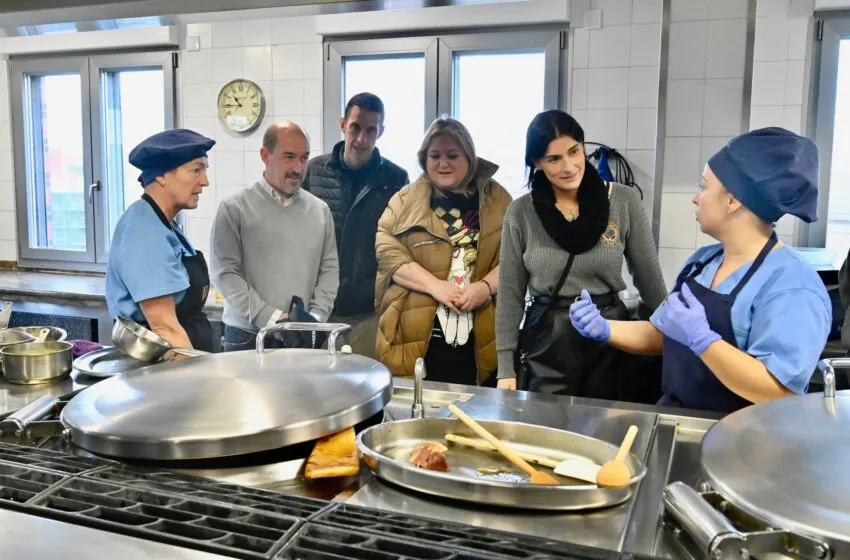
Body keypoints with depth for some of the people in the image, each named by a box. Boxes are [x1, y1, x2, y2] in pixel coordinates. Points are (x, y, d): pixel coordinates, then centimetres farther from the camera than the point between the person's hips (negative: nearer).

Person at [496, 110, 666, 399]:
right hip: (545, 344, 0)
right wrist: (506, 368, -2)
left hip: (610, 339, 0)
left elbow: (651, 281, 3)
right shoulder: (520, 212, -4)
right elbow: (510, 295, 0)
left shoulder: (625, 201, -6)